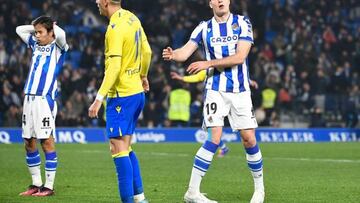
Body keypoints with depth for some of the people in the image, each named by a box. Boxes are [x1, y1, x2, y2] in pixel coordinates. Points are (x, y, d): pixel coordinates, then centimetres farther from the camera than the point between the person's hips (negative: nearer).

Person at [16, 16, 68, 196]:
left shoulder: (57, 47, 0)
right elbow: (19, 29, 28)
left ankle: (49, 186, -2)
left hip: (45, 98, -6)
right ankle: (36, 184, 15)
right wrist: (37, 26, 18)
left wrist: (53, 27, 0)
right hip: (29, 98, 7)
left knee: (47, 141, -6)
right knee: (29, 142, 7)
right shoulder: (35, 45, 17)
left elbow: (60, 34, -20)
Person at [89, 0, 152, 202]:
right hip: (137, 92, 9)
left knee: (118, 147, -6)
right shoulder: (132, 19, 8)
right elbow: (147, 52, 19)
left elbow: (114, 67, -23)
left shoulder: (115, 28, -18)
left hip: (121, 95, -9)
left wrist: (99, 99, -22)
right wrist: (143, 76, 36)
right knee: (125, 147, 16)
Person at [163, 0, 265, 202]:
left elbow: (240, 57, -13)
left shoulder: (242, 23, -2)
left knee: (249, 139, 1)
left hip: (240, 91, 1)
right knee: (215, 138, -15)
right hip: (216, 90, -1)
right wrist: (173, 55, -33)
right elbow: (185, 52, -10)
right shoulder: (204, 28, 2)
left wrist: (208, 63, -19)